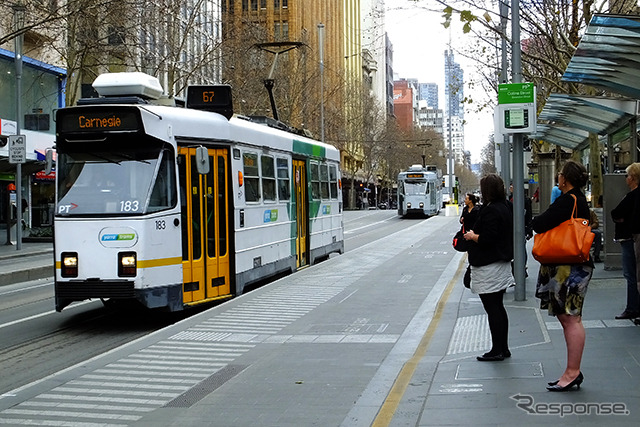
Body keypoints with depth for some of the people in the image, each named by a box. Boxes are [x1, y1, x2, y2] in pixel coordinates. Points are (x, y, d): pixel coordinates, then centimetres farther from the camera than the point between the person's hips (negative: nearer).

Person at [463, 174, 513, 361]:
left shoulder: (491, 211, -19)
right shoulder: (505, 207, 11)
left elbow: (487, 239, -24)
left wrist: (472, 236, -7)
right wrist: (476, 234, 15)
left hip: (488, 267, -10)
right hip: (502, 263, 10)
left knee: (492, 309, -4)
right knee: (498, 307, 15)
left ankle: (497, 350, 0)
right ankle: (503, 348, 21)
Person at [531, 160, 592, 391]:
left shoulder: (567, 201, -16)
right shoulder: (579, 200, 16)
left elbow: (539, 224, -19)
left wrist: (537, 219, 2)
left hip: (570, 267, -11)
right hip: (571, 265, 11)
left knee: (570, 319, -8)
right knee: (568, 318, 13)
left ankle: (572, 372, -5)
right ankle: (573, 371, 18)